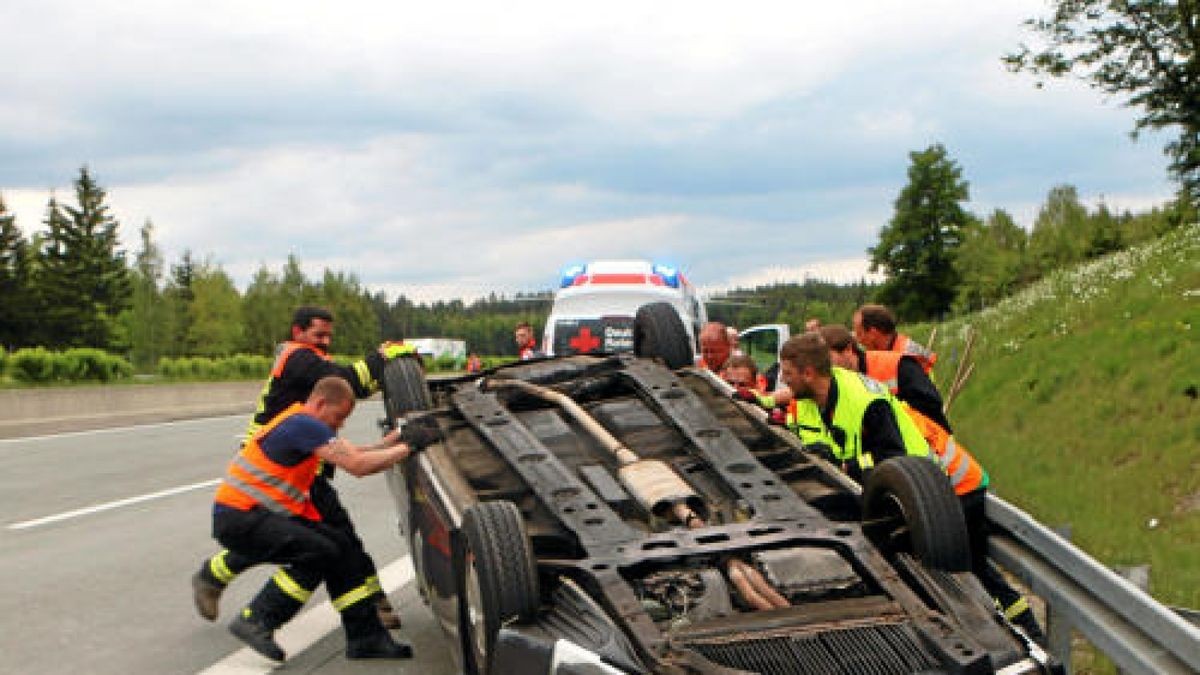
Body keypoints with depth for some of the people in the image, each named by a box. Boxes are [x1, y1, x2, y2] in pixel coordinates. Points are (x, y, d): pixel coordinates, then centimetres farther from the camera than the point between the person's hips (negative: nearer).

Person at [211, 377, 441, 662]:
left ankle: (365, 638, 3)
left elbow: (356, 453, 13)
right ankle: (254, 620, -11)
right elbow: (358, 465, -25)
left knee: (341, 545, 1)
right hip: (237, 519, -10)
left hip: (258, 513, 10)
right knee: (320, 552, -23)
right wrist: (408, 446, -16)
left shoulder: (304, 422, 13)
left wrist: (398, 436, 1)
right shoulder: (303, 424, -20)